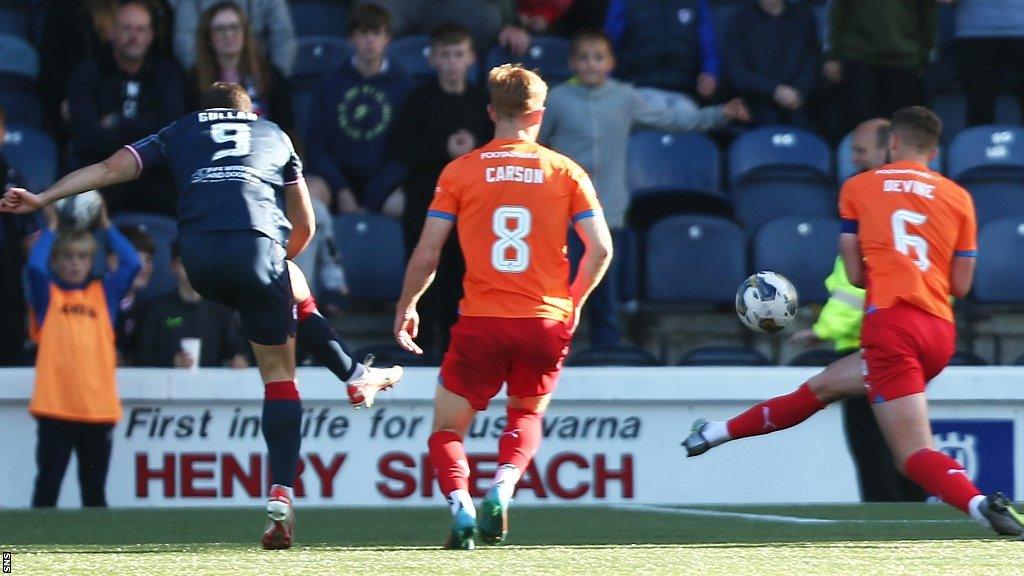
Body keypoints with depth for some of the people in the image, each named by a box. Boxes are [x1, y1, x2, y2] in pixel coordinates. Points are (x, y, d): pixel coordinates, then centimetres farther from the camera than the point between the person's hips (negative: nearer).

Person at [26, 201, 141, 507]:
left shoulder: (104, 293, 13)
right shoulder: (48, 294, 7)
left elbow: (132, 264, 1)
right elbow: (35, 267, -11)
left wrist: (107, 226, 4)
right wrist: (50, 229, -1)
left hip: (98, 407, 2)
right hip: (55, 406, -2)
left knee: (94, 487, 9)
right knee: (48, 483, -1)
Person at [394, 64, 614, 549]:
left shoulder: (459, 172, 1)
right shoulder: (565, 172, 4)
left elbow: (426, 255, -1)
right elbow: (599, 249, 0)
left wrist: (406, 307, 14)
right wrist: (574, 303, 16)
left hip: (481, 324, -2)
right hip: (547, 321, 2)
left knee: (447, 430, 12)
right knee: (526, 415, 26)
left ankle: (461, 507, -15)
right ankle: (501, 490, -1)